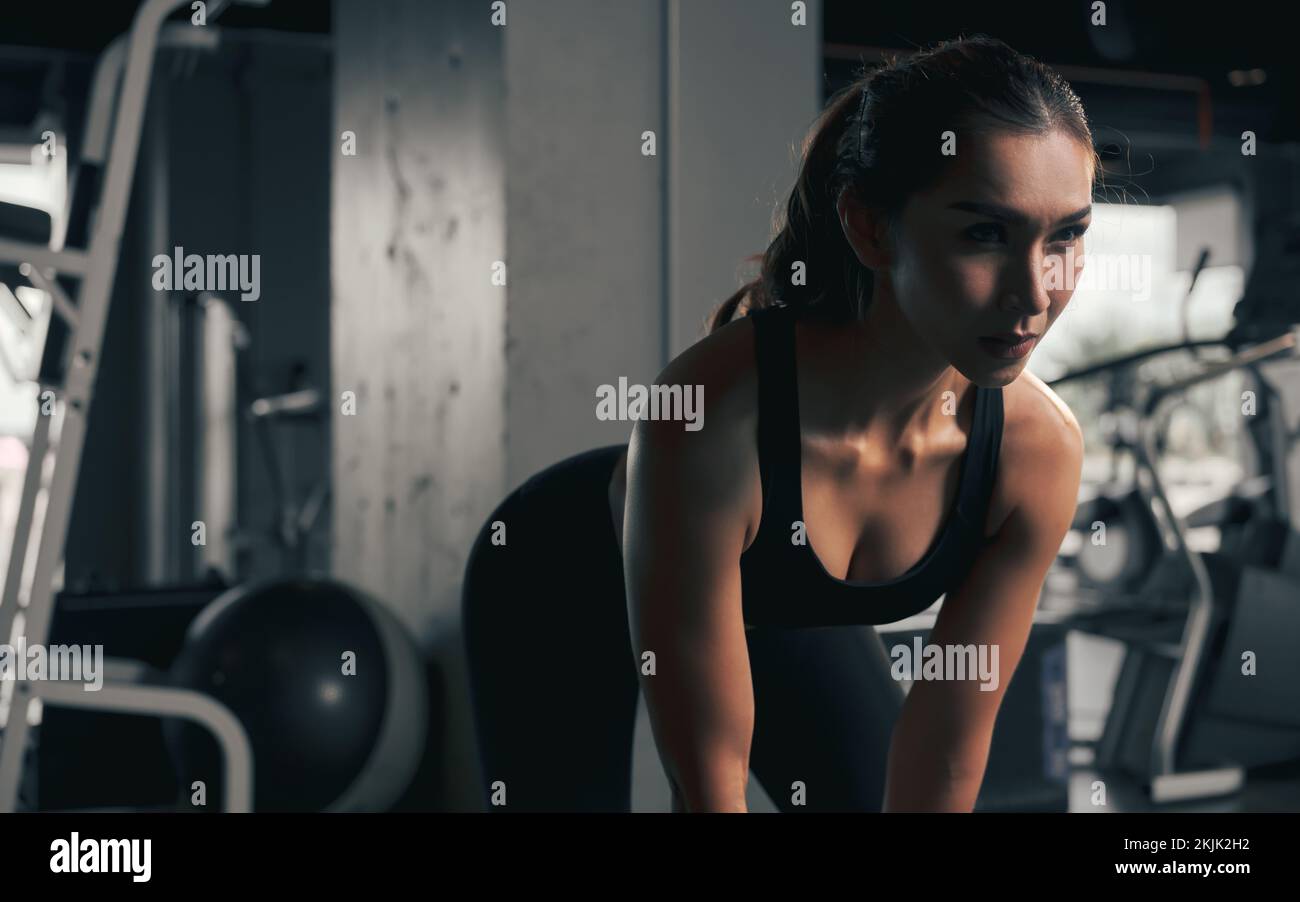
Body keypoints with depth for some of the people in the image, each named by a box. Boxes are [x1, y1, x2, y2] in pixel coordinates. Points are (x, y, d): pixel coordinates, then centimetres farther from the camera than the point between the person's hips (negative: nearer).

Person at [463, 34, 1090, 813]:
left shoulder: (1039, 448, -29)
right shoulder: (715, 414, -43)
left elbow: (946, 755, -19)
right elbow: (708, 782, -36)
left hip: (778, 603, 4)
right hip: (566, 587, -4)